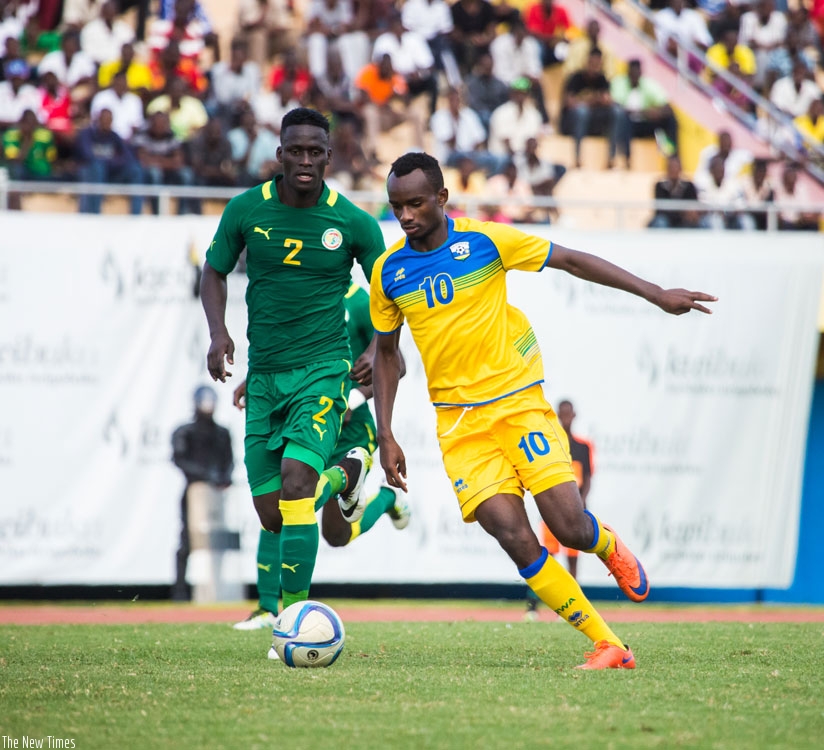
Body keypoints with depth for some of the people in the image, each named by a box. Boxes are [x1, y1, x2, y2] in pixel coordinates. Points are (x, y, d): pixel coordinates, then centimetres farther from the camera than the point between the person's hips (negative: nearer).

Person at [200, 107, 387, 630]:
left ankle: (294, 612, -21)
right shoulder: (247, 210, -2)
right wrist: (218, 332, -4)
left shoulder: (354, 223, -5)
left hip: (322, 369, -3)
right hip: (263, 374, 3)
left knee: (296, 476, -25)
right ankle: (343, 474, 39)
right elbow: (215, 271, 12)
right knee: (272, 517, 5)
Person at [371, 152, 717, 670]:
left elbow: (571, 261, 0)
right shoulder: (388, 271, 1)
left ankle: (608, 546, 27)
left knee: (570, 528, -12)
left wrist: (657, 294, -4)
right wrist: (386, 437, 7)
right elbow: (386, 351, 15)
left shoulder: (484, 240, -7)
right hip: (460, 421, 2)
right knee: (515, 539, -15)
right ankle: (608, 646, -7)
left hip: (519, 402, -1)